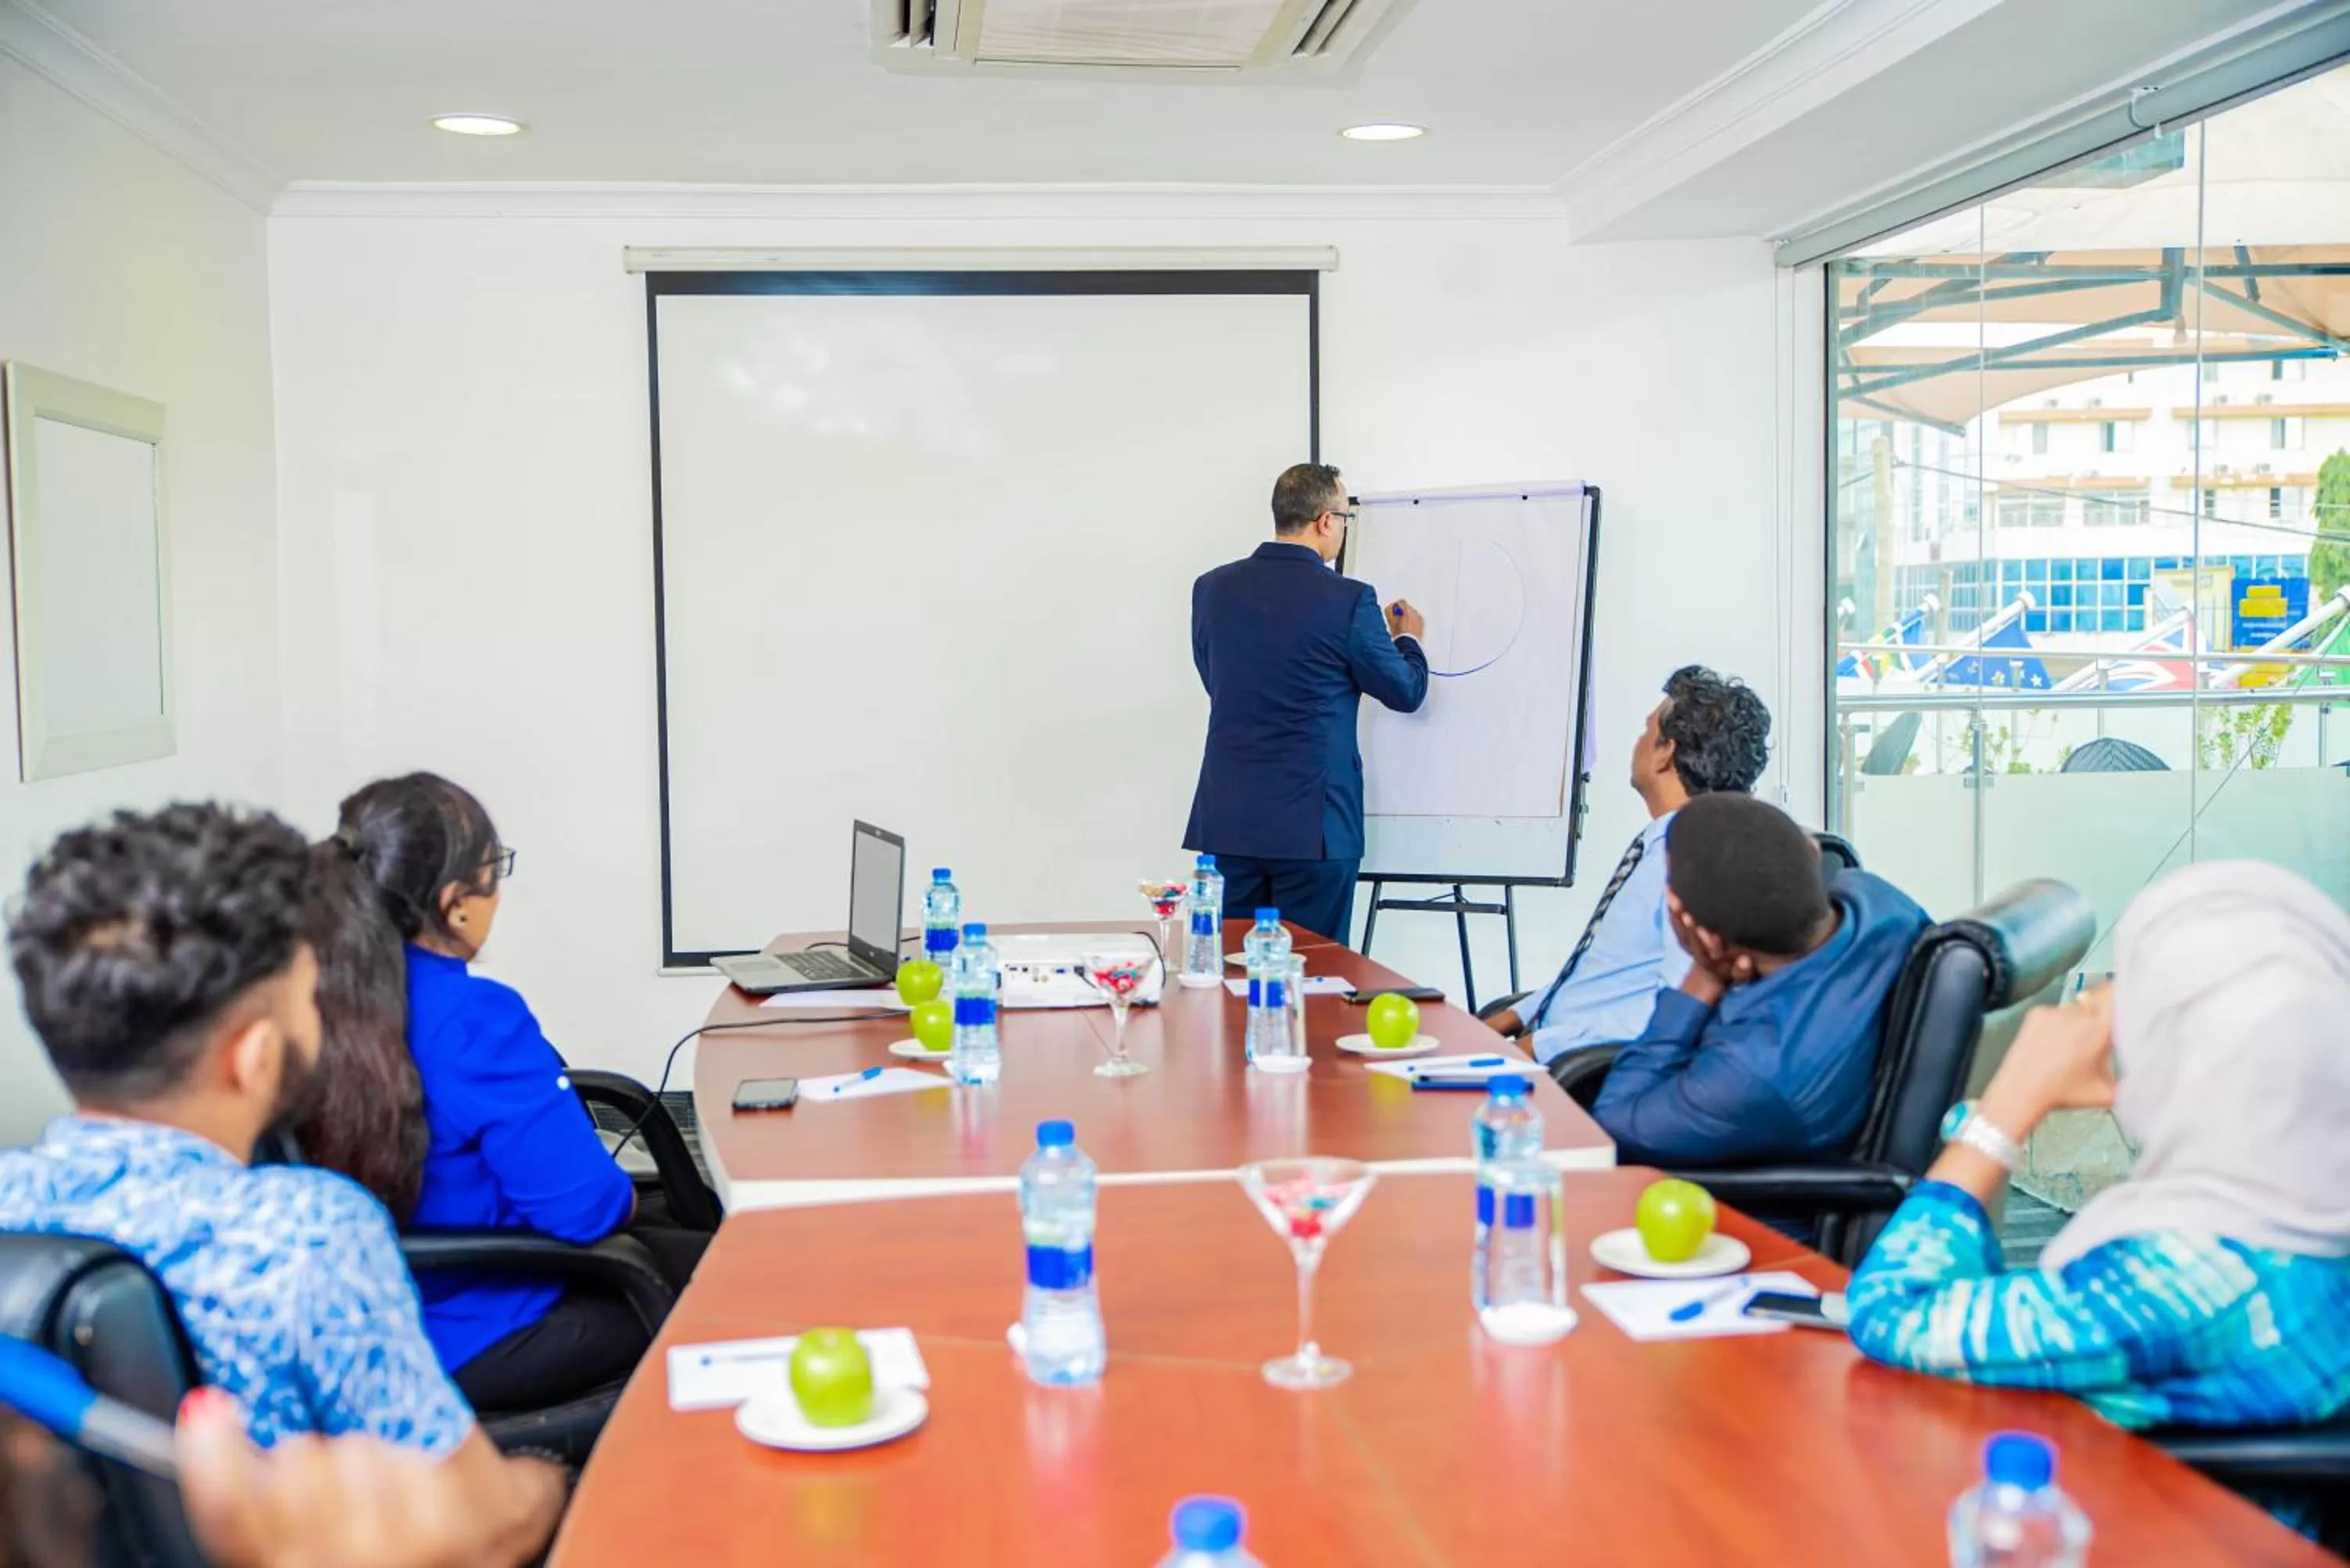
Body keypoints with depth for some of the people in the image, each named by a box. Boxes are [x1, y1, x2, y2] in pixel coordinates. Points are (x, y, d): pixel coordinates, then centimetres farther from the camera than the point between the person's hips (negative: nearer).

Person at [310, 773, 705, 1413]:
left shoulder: (317, 996, -6)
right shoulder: (477, 1019, -28)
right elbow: (586, 1206, -25)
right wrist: (617, 1194, -4)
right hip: (470, 1342, -8)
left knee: (667, 1234, 25)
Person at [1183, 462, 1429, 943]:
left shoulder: (1213, 588, 4)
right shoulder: (1348, 600, -10)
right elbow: (1405, 693, 2)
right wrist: (1408, 639, 24)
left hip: (1227, 821, 5)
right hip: (1311, 825, -4)